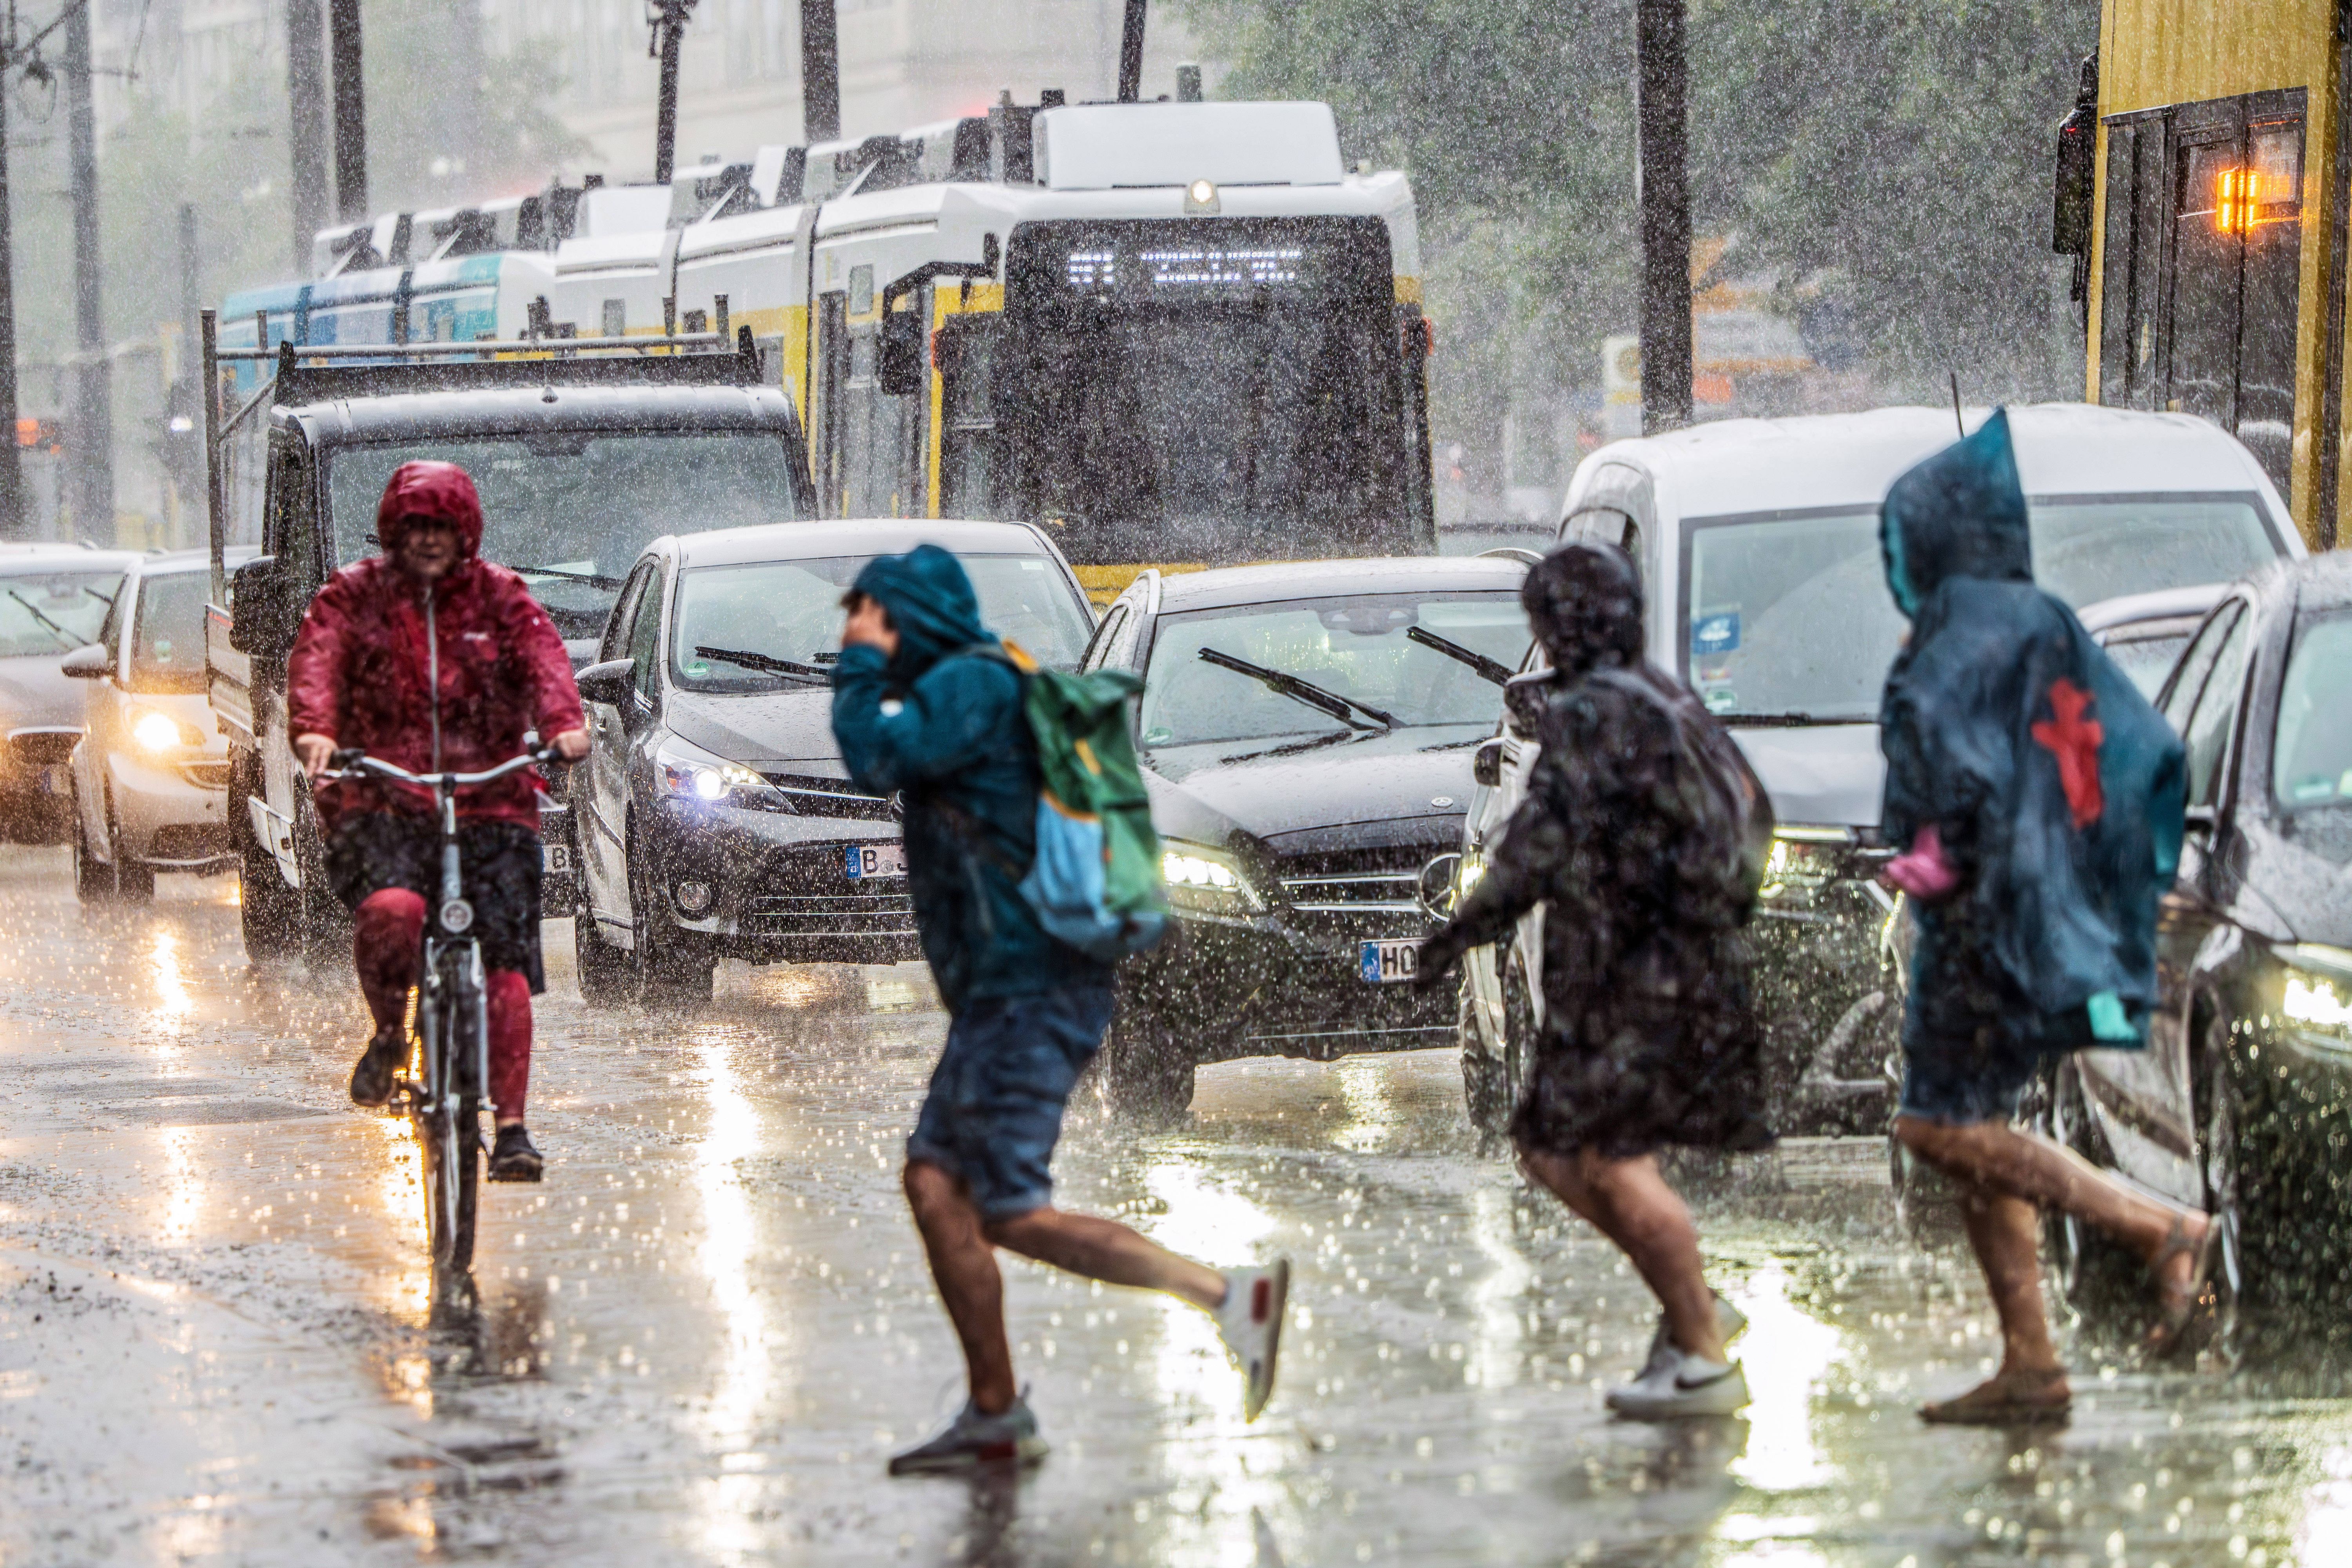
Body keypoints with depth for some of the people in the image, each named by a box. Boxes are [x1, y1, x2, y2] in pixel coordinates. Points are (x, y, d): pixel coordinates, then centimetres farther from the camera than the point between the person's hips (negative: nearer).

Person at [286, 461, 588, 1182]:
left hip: (490, 803, 1)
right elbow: (316, 658, -9)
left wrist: (563, 724, -29)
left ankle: (510, 1125, 2)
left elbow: (542, 657, -7)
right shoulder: (354, 594, 8)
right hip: (380, 802, -1)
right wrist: (314, 731, -31)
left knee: (506, 960, -7)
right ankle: (389, 1033, -1)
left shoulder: (499, 596, 10)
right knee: (391, 911, -30)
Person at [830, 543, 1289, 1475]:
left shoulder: (973, 683, -11)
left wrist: (862, 667, -7)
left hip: (1026, 995, -10)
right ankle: (995, 1417, 9)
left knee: (1013, 1215, -11)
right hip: (1008, 998, 10)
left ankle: (1229, 1295, -15)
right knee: (935, 1182, 8)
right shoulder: (973, 687, 19)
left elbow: (876, 758, -21)